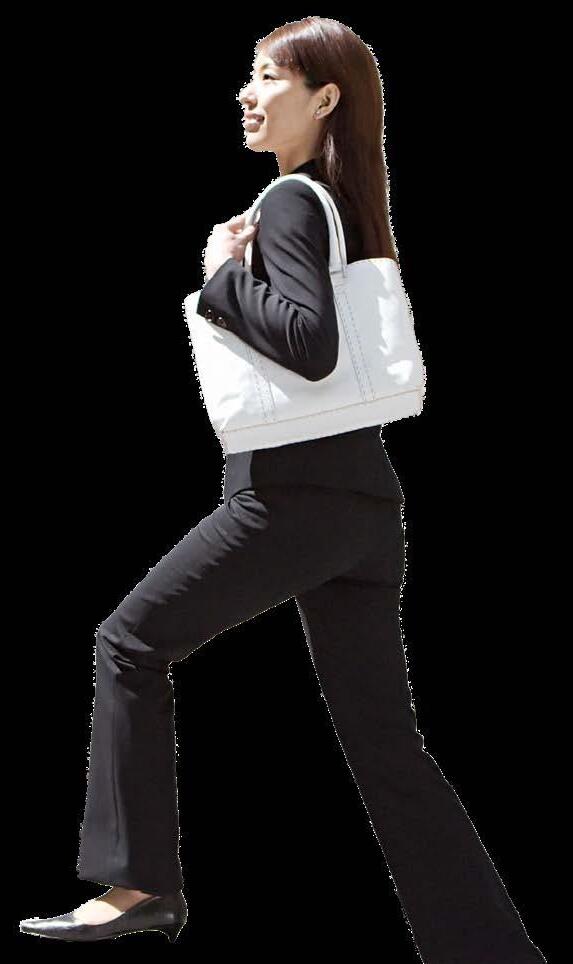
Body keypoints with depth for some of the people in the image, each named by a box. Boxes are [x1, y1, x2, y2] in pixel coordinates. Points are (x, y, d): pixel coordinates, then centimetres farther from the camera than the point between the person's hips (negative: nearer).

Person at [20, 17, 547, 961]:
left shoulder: (291, 203, -9)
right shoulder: (346, 203, 18)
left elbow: (311, 342, -23)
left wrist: (224, 276, -10)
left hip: (294, 494, -9)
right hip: (364, 503, 9)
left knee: (131, 642, 5)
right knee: (387, 745, 9)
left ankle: (138, 883, 6)